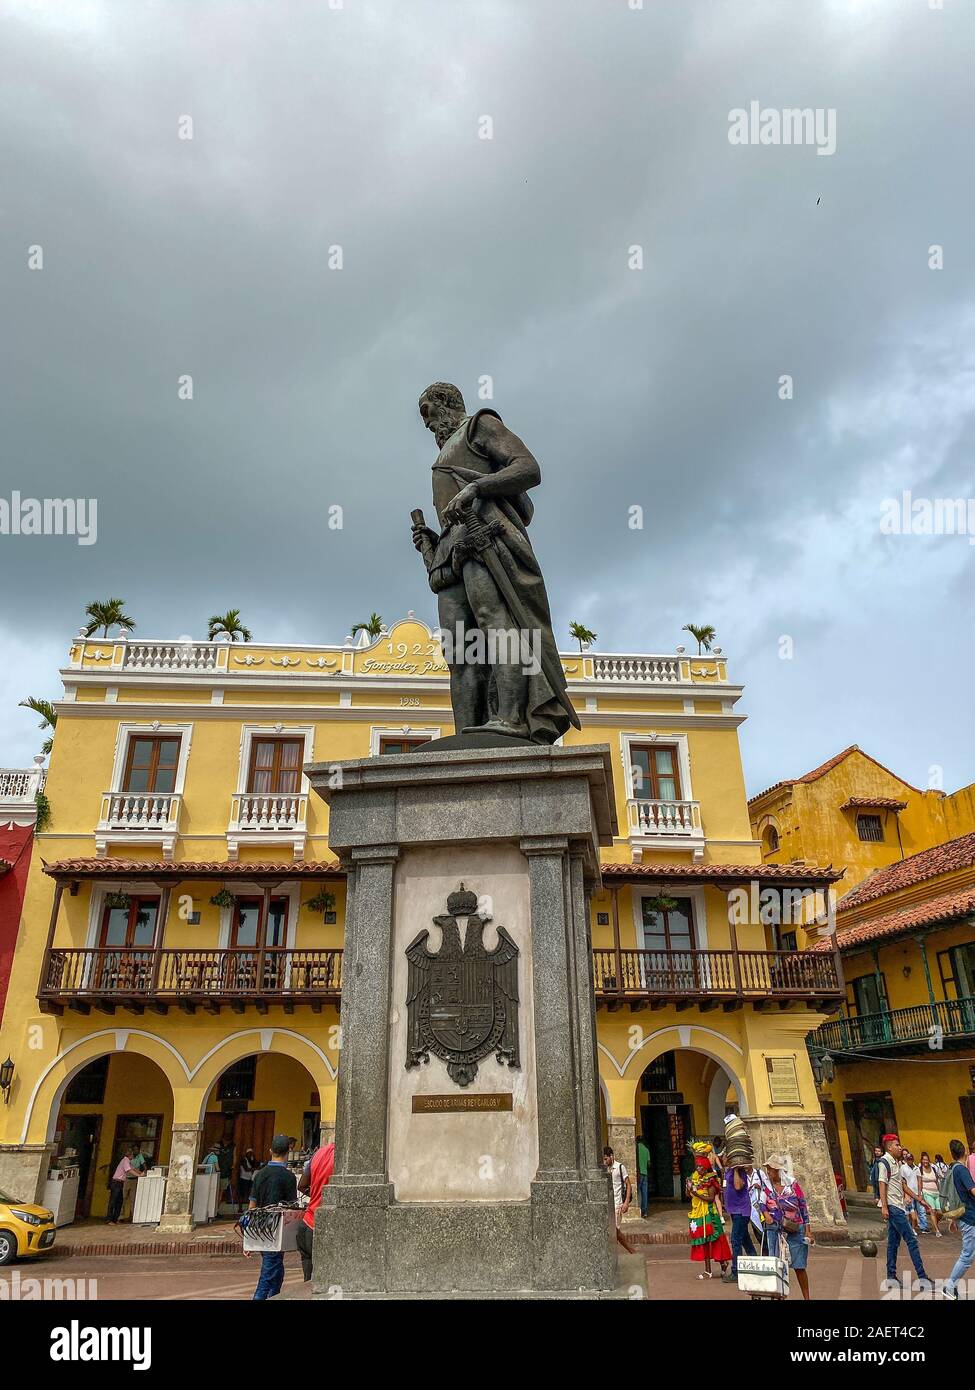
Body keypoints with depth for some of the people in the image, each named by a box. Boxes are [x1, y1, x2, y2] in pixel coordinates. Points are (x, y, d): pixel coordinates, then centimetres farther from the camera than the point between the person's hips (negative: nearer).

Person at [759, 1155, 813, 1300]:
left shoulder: (792, 1183, -5)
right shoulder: (765, 1183, -1)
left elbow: (803, 1206, 0)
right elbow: (762, 1202, 8)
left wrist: (807, 1230, -1)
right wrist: (765, 1213, -12)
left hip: (795, 1230, -1)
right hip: (773, 1229, 1)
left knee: (799, 1266, 4)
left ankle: (806, 1297, 19)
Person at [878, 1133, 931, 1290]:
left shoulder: (896, 1162, 16)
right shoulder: (885, 1162, -13)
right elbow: (882, 1185, -17)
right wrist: (884, 1207, -22)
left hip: (898, 1207, 9)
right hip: (892, 1206, -9)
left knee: (893, 1242, 10)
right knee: (911, 1240, -7)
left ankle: (891, 1276, 14)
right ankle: (922, 1276, -2)